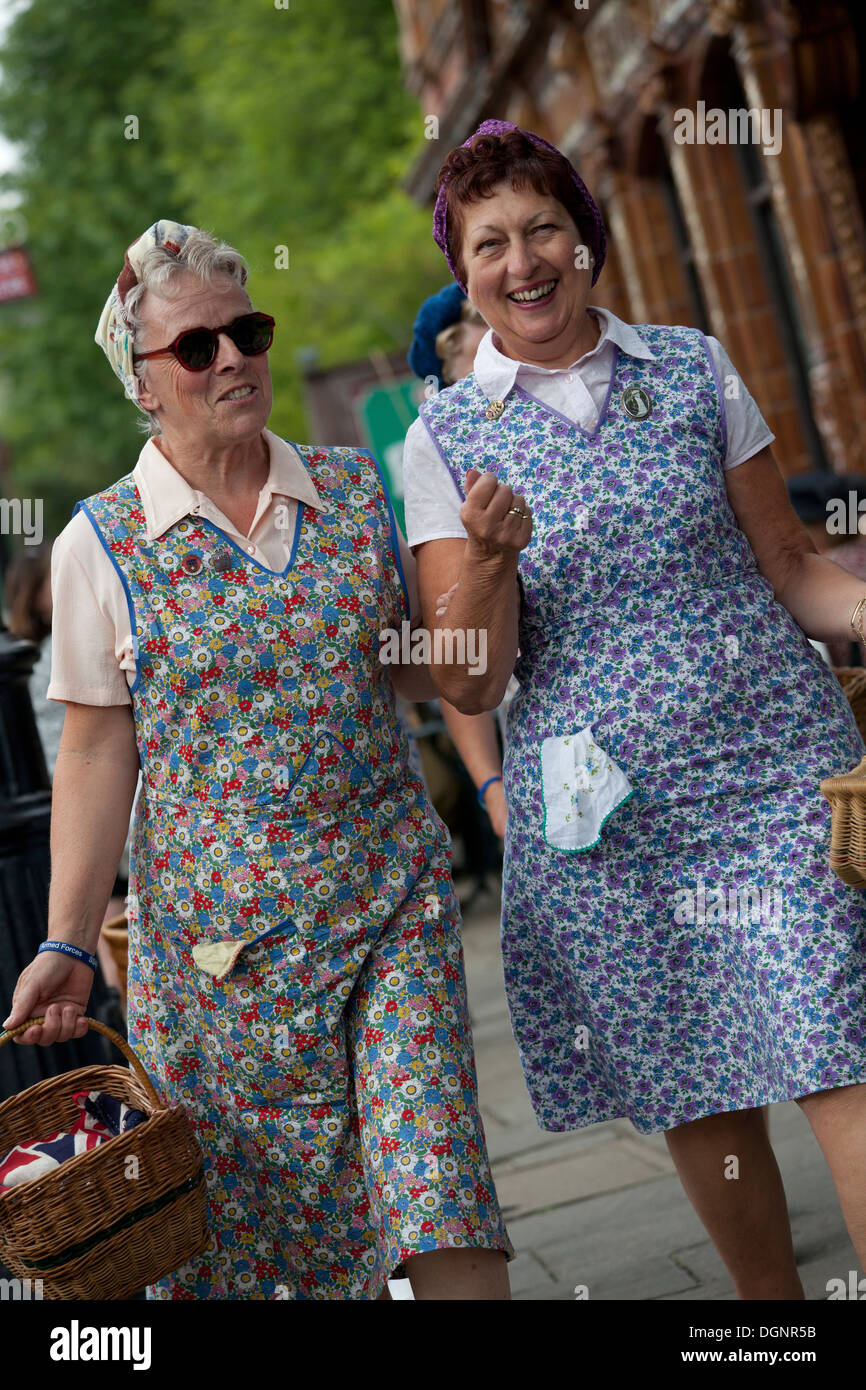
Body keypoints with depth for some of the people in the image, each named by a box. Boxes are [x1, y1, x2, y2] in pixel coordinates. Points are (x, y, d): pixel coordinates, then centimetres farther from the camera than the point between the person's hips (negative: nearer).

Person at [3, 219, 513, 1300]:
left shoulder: (357, 490, 6)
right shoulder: (101, 544, -1)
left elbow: (421, 675, 12)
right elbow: (96, 753, 0)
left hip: (389, 896, 2)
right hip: (216, 930, -1)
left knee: (438, 1197, -7)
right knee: (237, 1217, 7)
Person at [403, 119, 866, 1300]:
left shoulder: (693, 370, 6)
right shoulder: (445, 440, 3)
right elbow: (469, 684, -1)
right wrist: (489, 553, -20)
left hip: (771, 767, 0)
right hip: (599, 812, 0)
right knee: (695, 1095, 10)